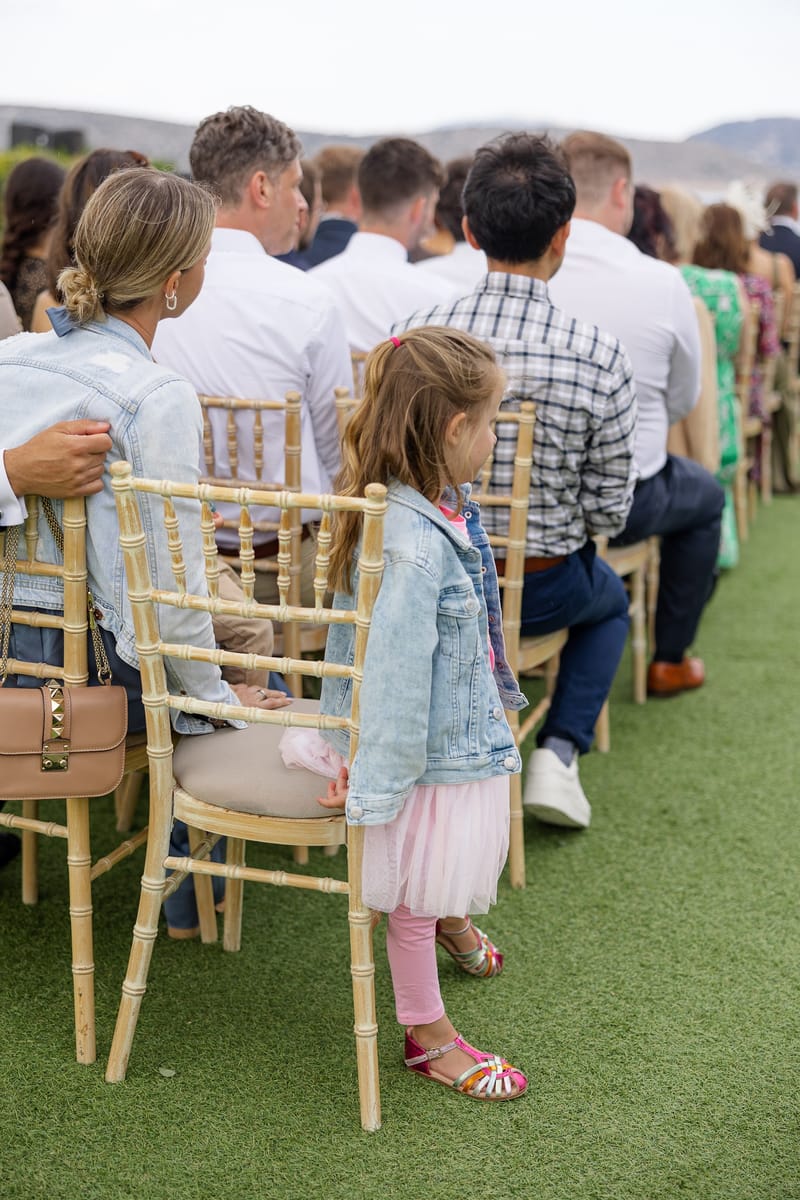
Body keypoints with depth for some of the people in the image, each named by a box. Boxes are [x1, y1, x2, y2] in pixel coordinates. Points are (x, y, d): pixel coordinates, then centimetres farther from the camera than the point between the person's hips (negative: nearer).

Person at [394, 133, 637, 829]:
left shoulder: (415, 335, -14)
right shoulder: (601, 359, -20)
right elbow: (608, 514, -13)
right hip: (541, 592, -2)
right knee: (611, 599, 33)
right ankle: (559, 753, 17)